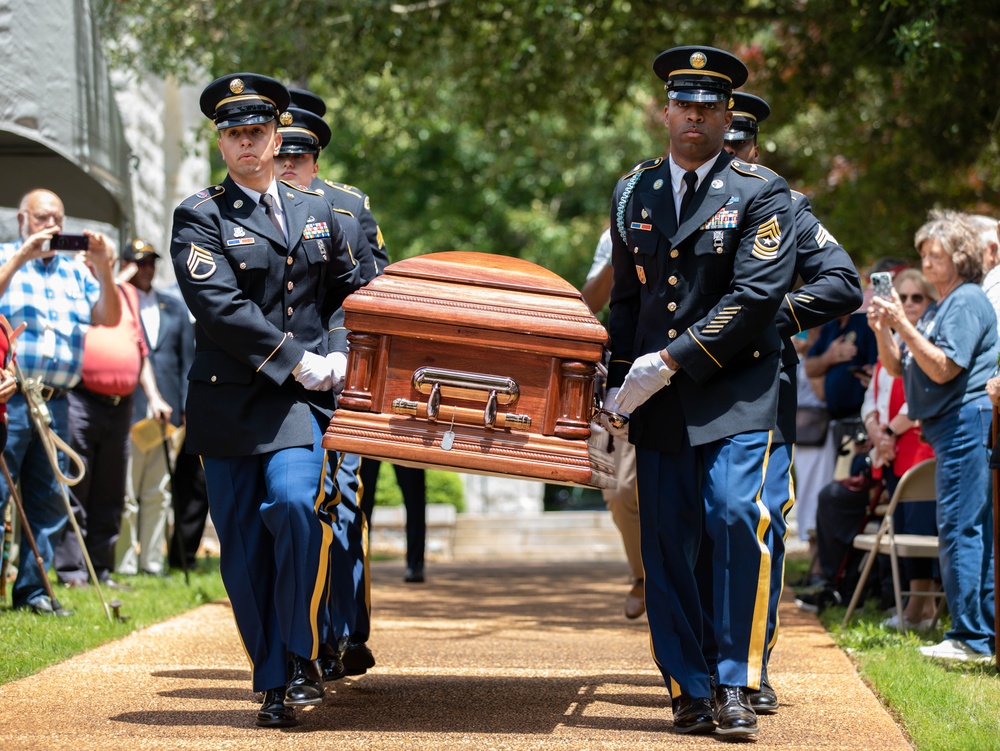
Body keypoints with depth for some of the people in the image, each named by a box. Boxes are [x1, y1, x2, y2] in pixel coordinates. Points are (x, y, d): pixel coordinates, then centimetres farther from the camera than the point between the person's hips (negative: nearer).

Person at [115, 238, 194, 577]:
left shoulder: (174, 308, 16)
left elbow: (187, 358, 16)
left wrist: (188, 407, 9)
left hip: (166, 409, 5)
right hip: (128, 408, -5)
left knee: (159, 493, 7)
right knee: (126, 493, -4)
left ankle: (152, 561, 13)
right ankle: (123, 564, 0)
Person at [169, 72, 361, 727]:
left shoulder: (317, 213, 14)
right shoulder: (200, 218, 1)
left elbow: (349, 292, 23)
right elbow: (220, 307, -11)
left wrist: (337, 355, 5)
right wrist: (297, 362, -14)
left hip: (303, 400, 1)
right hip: (231, 400, -1)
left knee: (294, 504, -24)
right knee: (244, 544, 1)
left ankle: (300, 660, -14)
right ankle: (275, 686, 12)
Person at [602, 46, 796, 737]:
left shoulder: (763, 193, -1)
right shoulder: (633, 193, 14)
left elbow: (756, 296, -12)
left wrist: (671, 360, -15)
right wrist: (619, 385, 11)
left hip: (735, 394, -4)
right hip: (657, 402, 4)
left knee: (735, 519, -18)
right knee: (668, 544, 2)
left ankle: (737, 686, -10)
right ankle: (691, 691, 10)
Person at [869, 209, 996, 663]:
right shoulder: (936, 309, 20)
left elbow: (943, 368, -18)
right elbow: (897, 367, 18)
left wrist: (903, 325, -18)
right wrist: (883, 331, 2)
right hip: (947, 428, 10)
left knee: (960, 528, -11)